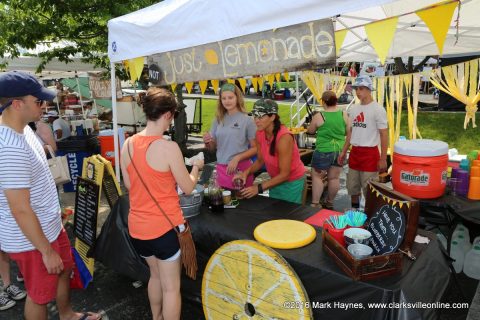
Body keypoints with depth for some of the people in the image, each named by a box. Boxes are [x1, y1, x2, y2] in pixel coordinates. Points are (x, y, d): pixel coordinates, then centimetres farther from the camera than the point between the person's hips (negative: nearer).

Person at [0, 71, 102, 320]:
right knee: (40, 295, 13)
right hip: (31, 239, -9)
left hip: (50, 226, 10)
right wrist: (46, 251, -20)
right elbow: (21, 210, -28)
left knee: (64, 269, 28)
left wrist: (55, 209, 21)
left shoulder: (22, 129, 0)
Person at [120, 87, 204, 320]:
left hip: (138, 226, 7)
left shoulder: (128, 144, -2)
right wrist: (196, 167, 7)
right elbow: (188, 188, -12)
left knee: (155, 275, 28)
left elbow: (130, 185, 8)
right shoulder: (168, 147, -21)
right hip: (165, 226, -7)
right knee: (171, 286, 11)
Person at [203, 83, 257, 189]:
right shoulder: (218, 120, 6)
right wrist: (207, 142, -8)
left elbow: (255, 148, -8)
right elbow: (213, 147, 13)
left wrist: (237, 158, -19)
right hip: (221, 168, 4)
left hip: (240, 168, -4)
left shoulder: (247, 120, -7)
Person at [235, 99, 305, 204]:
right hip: (276, 180, 6)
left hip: (292, 182, -6)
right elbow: (260, 160, 1)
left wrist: (259, 188, -28)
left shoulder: (284, 137, -30)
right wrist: (246, 172, -18)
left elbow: (284, 174, -26)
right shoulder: (260, 133, -11)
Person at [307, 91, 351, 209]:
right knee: (334, 178, 13)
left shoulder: (318, 116, -12)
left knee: (317, 176, 8)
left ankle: (315, 204, 5)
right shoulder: (344, 115, -1)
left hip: (324, 151, -5)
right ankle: (329, 203, 28)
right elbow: (348, 132, 9)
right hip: (340, 150, 5)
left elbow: (310, 131, 3)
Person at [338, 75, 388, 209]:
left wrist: (383, 159, -15)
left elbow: (384, 135, -11)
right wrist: (343, 152, 13)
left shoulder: (377, 109, -10)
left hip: (370, 154, -6)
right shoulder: (353, 109, 9)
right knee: (352, 187, 16)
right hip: (354, 152, 7)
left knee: (369, 190, 0)